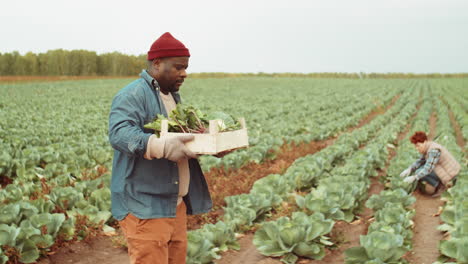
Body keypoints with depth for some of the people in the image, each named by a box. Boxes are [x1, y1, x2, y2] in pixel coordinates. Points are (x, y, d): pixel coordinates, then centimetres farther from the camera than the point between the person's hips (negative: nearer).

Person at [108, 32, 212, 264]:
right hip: (145, 208, -9)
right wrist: (162, 147, -42)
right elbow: (118, 133, -28)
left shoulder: (172, 96, 19)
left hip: (176, 204, 9)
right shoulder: (132, 95, -12)